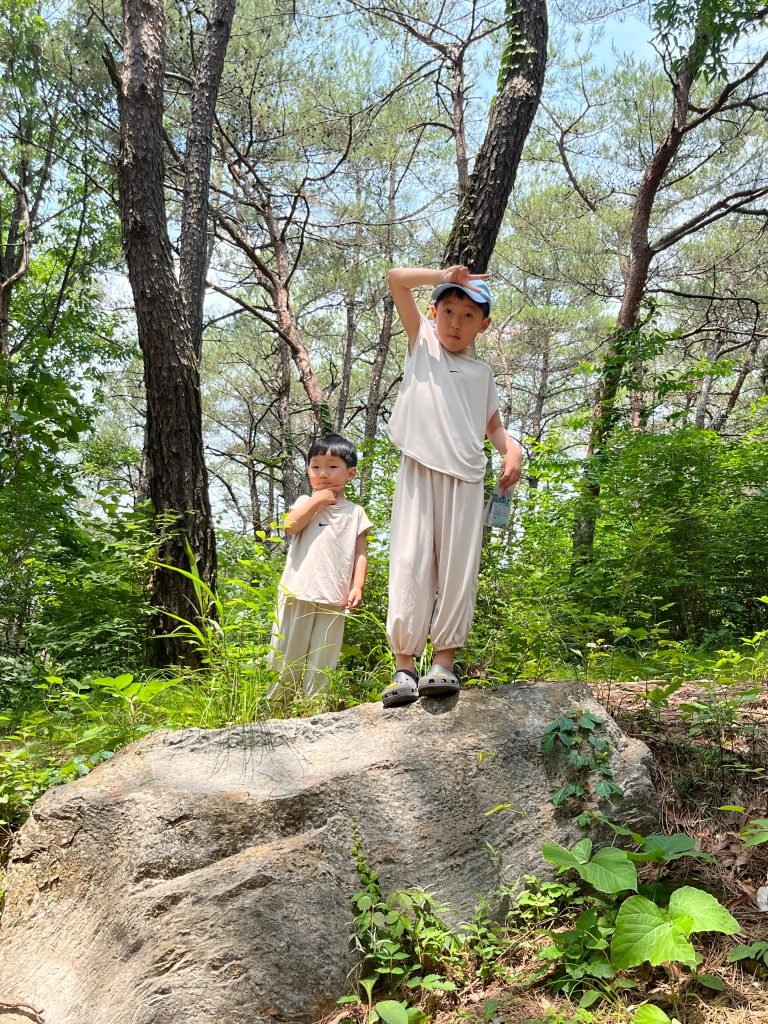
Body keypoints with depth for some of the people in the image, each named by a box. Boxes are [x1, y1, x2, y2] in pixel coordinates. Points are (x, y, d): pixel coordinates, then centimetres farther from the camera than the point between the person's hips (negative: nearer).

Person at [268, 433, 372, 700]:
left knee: (321, 662, 3)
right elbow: (290, 526, -10)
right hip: (298, 592, 0)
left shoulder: (355, 512, 10)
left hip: (334, 598, 0)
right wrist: (317, 501, -8)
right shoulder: (306, 502, 9)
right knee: (287, 655, 6)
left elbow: (360, 554, 7)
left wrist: (357, 586, -5)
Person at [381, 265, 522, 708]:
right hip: (420, 470, -2)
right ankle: (404, 666, -6)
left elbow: (494, 425, 25)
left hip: (466, 477, 2)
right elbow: (396, 279, 9)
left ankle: (445, 662, 2)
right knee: (410, 564, -8)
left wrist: (512, 450, 6)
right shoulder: (422, 340, 16)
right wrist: (444, 276, 5)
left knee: (457, 570, -3)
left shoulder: (482, 372, 21)